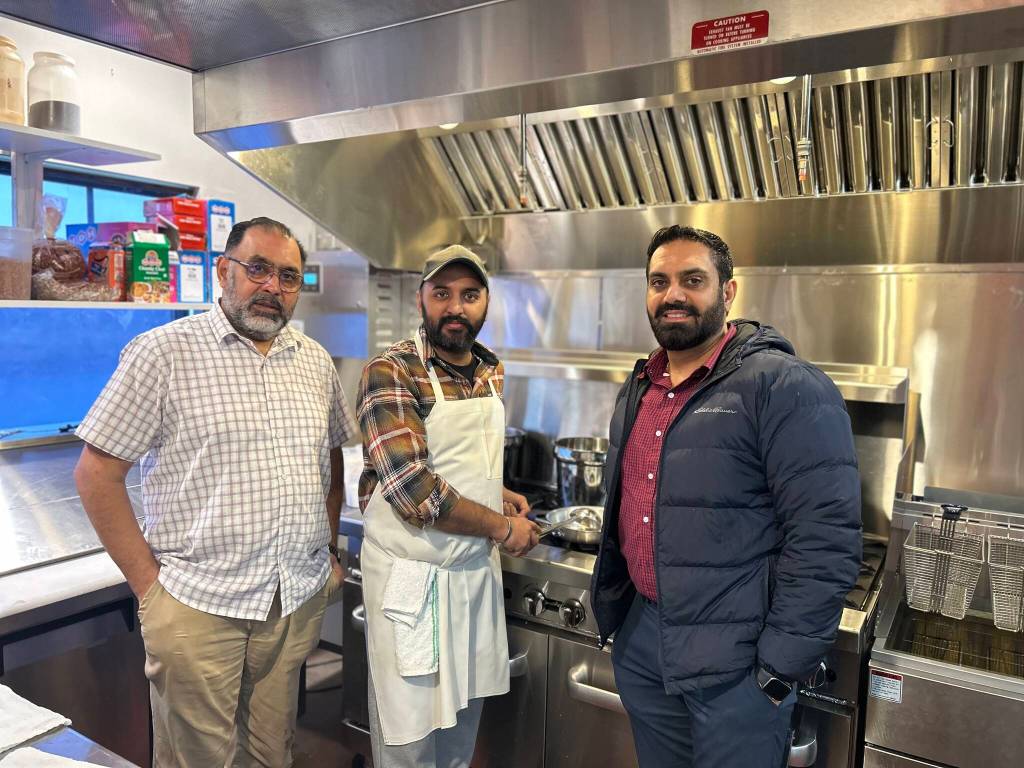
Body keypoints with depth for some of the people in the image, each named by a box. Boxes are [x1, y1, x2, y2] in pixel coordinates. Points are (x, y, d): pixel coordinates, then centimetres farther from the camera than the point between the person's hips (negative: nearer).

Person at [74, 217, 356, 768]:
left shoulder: (316, 361, 7)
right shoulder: (163, 352, -8)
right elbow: (97, 473, -7)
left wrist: (329, 548, 11)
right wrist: (148, 585, -9)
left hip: (299, 599, 4)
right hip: (196, 602, -4)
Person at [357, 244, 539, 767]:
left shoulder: (491, 372, 6)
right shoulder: (391, 372, -17)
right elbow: (413, 489, -25)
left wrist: (497, 494, 4)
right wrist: (502, 528, -15)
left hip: (477, 569, 6)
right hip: (412, 576, -6)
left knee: (464, 715, 20)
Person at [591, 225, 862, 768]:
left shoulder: (785, 387, -16)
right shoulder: (638, 390, 8)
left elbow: (826, 540, -19)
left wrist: (781, 669, -17)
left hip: (736, 664, -6)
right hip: (640, 643, 7)